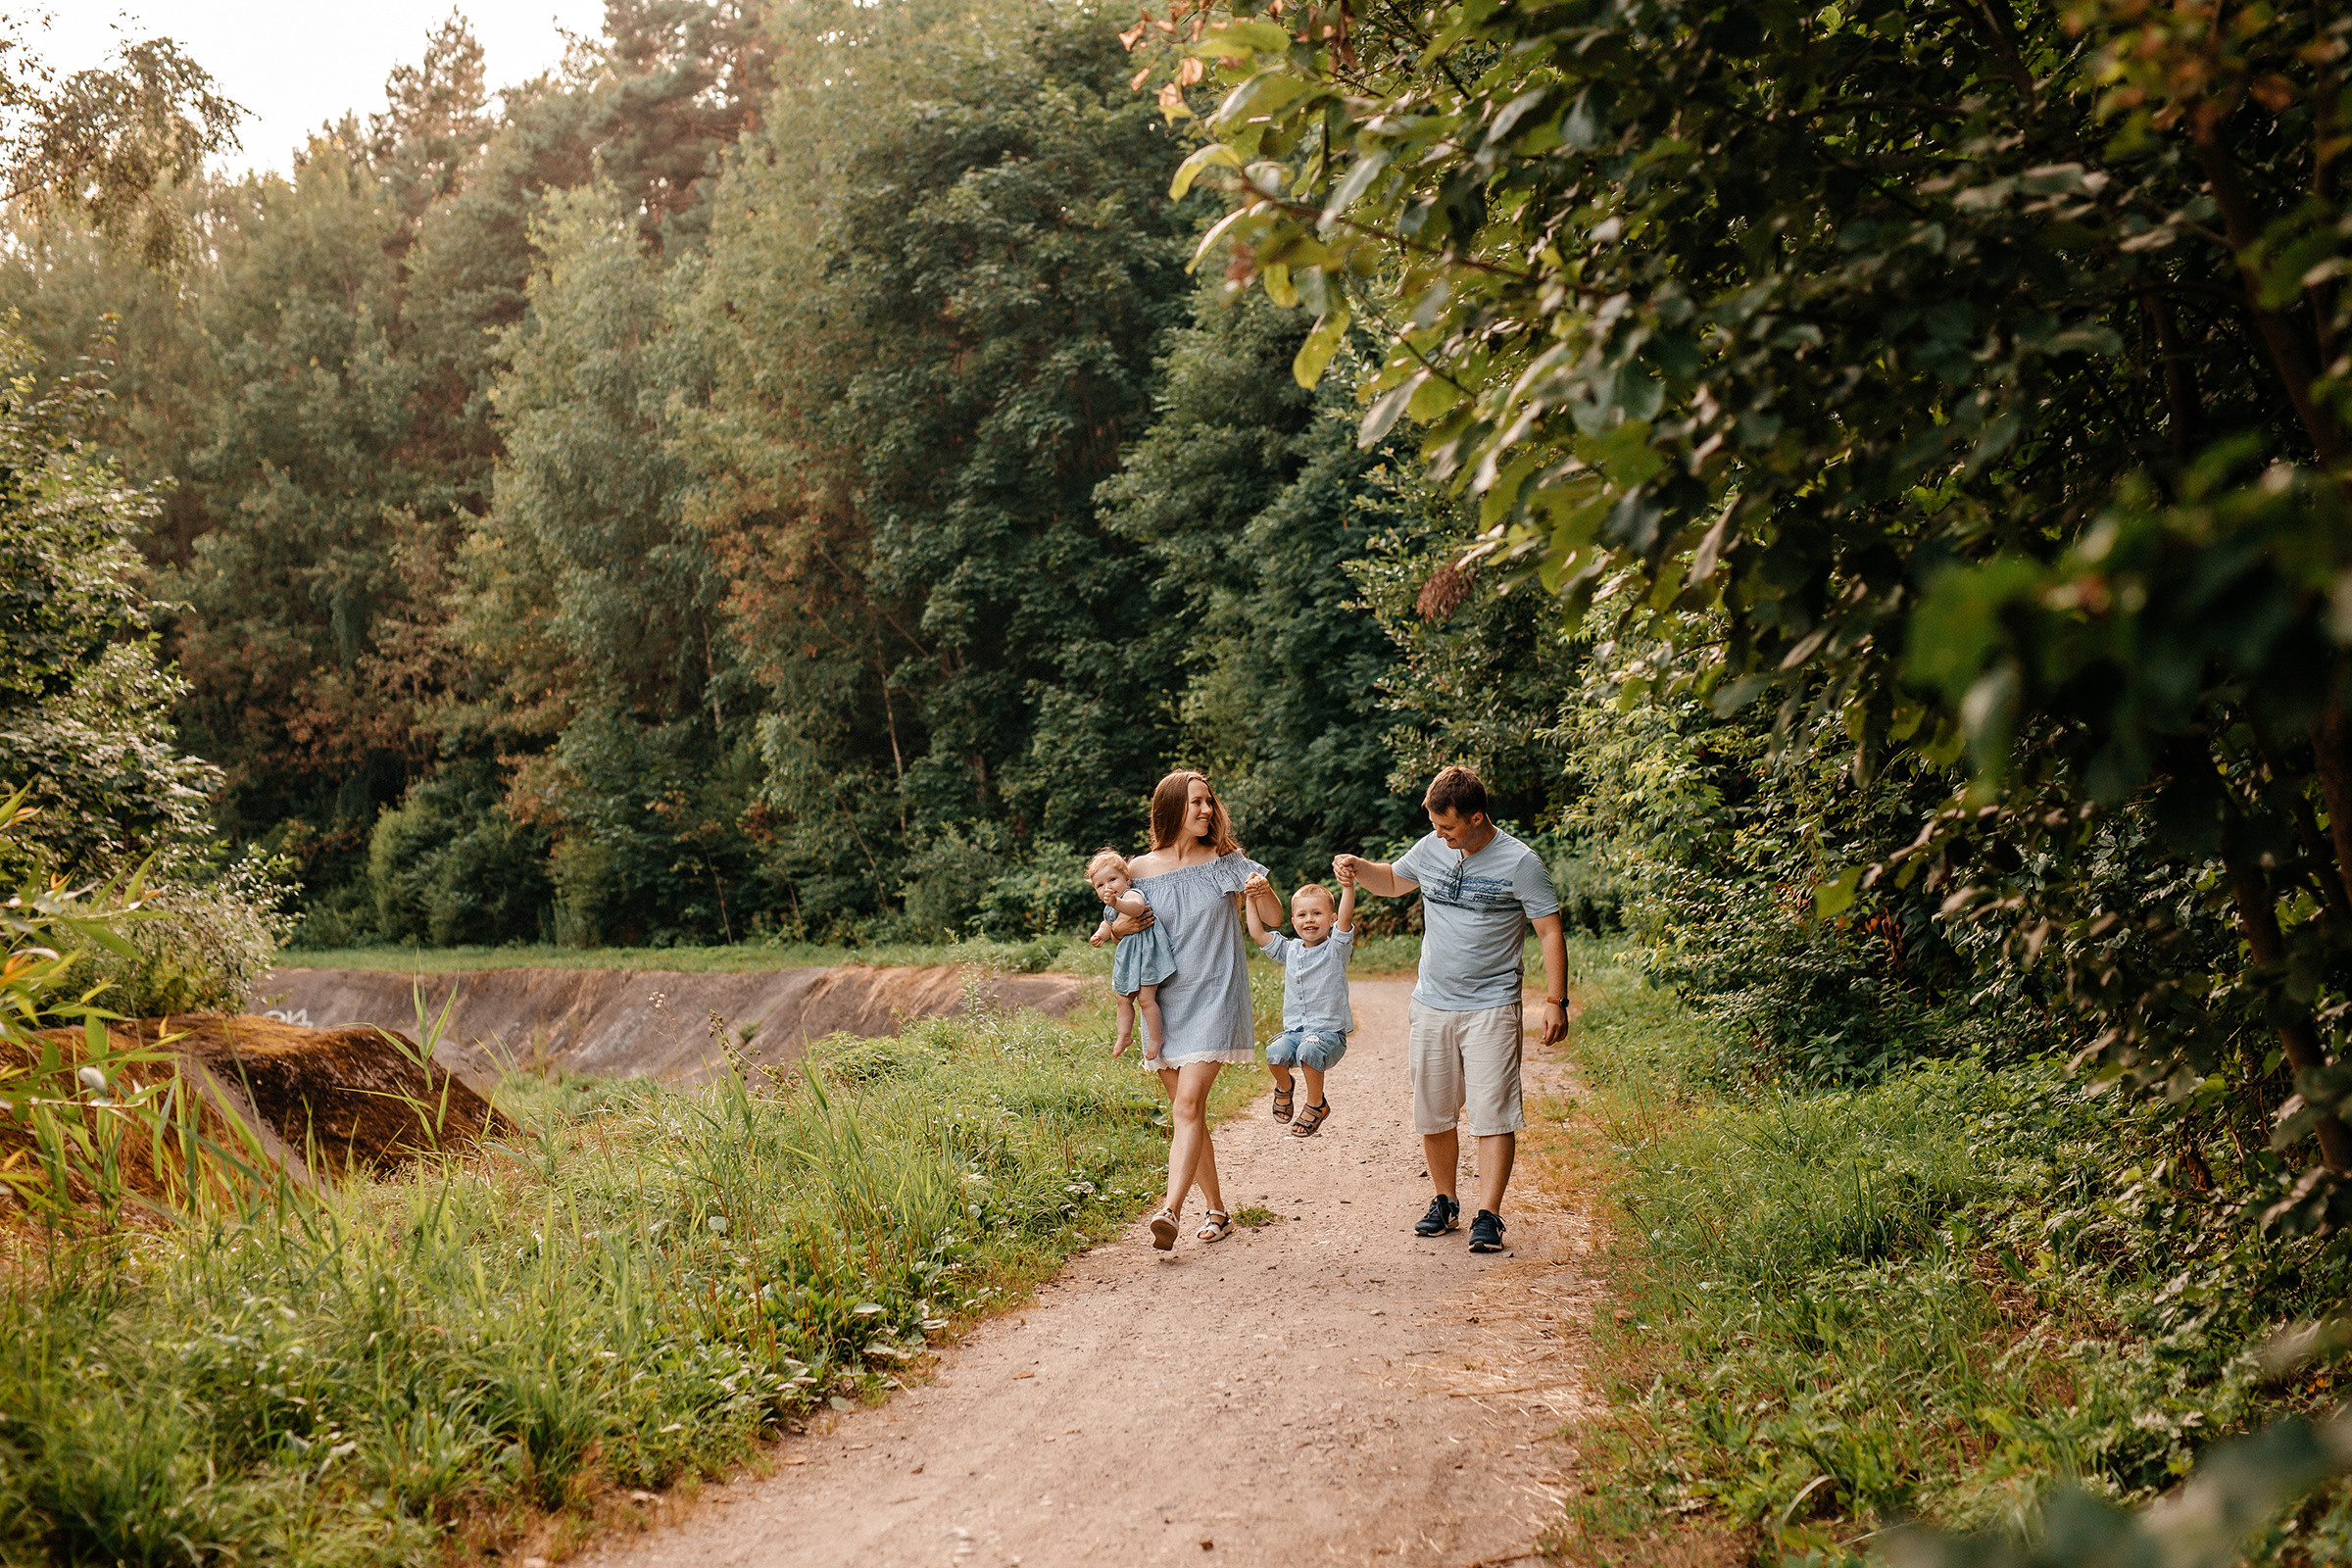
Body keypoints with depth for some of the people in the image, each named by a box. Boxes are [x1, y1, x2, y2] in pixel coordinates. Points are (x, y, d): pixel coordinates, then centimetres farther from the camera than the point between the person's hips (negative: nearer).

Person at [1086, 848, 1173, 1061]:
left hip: (1145, 952, -9)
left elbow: (1137, 906, -41)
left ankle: (1155, 1037, 5)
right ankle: (1124, 1035, 27)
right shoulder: (1109, 909, 12)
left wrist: (1116, 902, -59)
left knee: (1145, 997, -9)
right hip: (1127, 956, 9)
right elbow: (1108, 923, 34)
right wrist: (1101, 934, 10)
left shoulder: (1131, 894, -16)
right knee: (1123, 999, 14)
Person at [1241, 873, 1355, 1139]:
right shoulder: (1290, 950, 14)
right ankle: (1284, 1087, 9)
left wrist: (1347, 886, -30)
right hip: (1295, 1030, 4)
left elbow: (1345, 919, -17)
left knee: (1308, 1051, -35)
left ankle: (1316, 1104, -9)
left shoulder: (1335, 949, -1)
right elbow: (1258, 934, 15)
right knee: (1275, 1053, -27)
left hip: (1329, 1031, -4)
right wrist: (1250, 901, 10)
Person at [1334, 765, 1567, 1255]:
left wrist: (1556, 1000, -12)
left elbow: (1550, 932, -7)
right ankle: (1444, 1202, 25)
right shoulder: (1431, 849, 5)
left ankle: (1488, 1216, -7)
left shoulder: (1519, 863, -9)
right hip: (1431, 1006, 5)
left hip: (1491, 1008, -5)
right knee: (1433, 1116, 9)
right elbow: (1392, 881, 24)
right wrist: (1357, 867, 3)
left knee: (1492, 1115, -9)